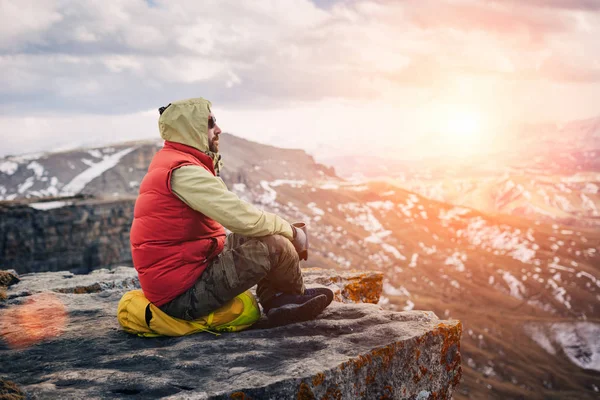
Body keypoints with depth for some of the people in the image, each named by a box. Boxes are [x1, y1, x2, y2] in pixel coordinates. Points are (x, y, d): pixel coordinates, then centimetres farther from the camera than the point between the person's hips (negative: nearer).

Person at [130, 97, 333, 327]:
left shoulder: (170, 162, 14)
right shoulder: (184, 172, -19)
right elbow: (243, 219, -23)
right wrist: (290, 230, -5)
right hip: (182, 295, -11)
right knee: (276, 246, -15)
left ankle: (275, 301, 4)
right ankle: (296, 297, 15)